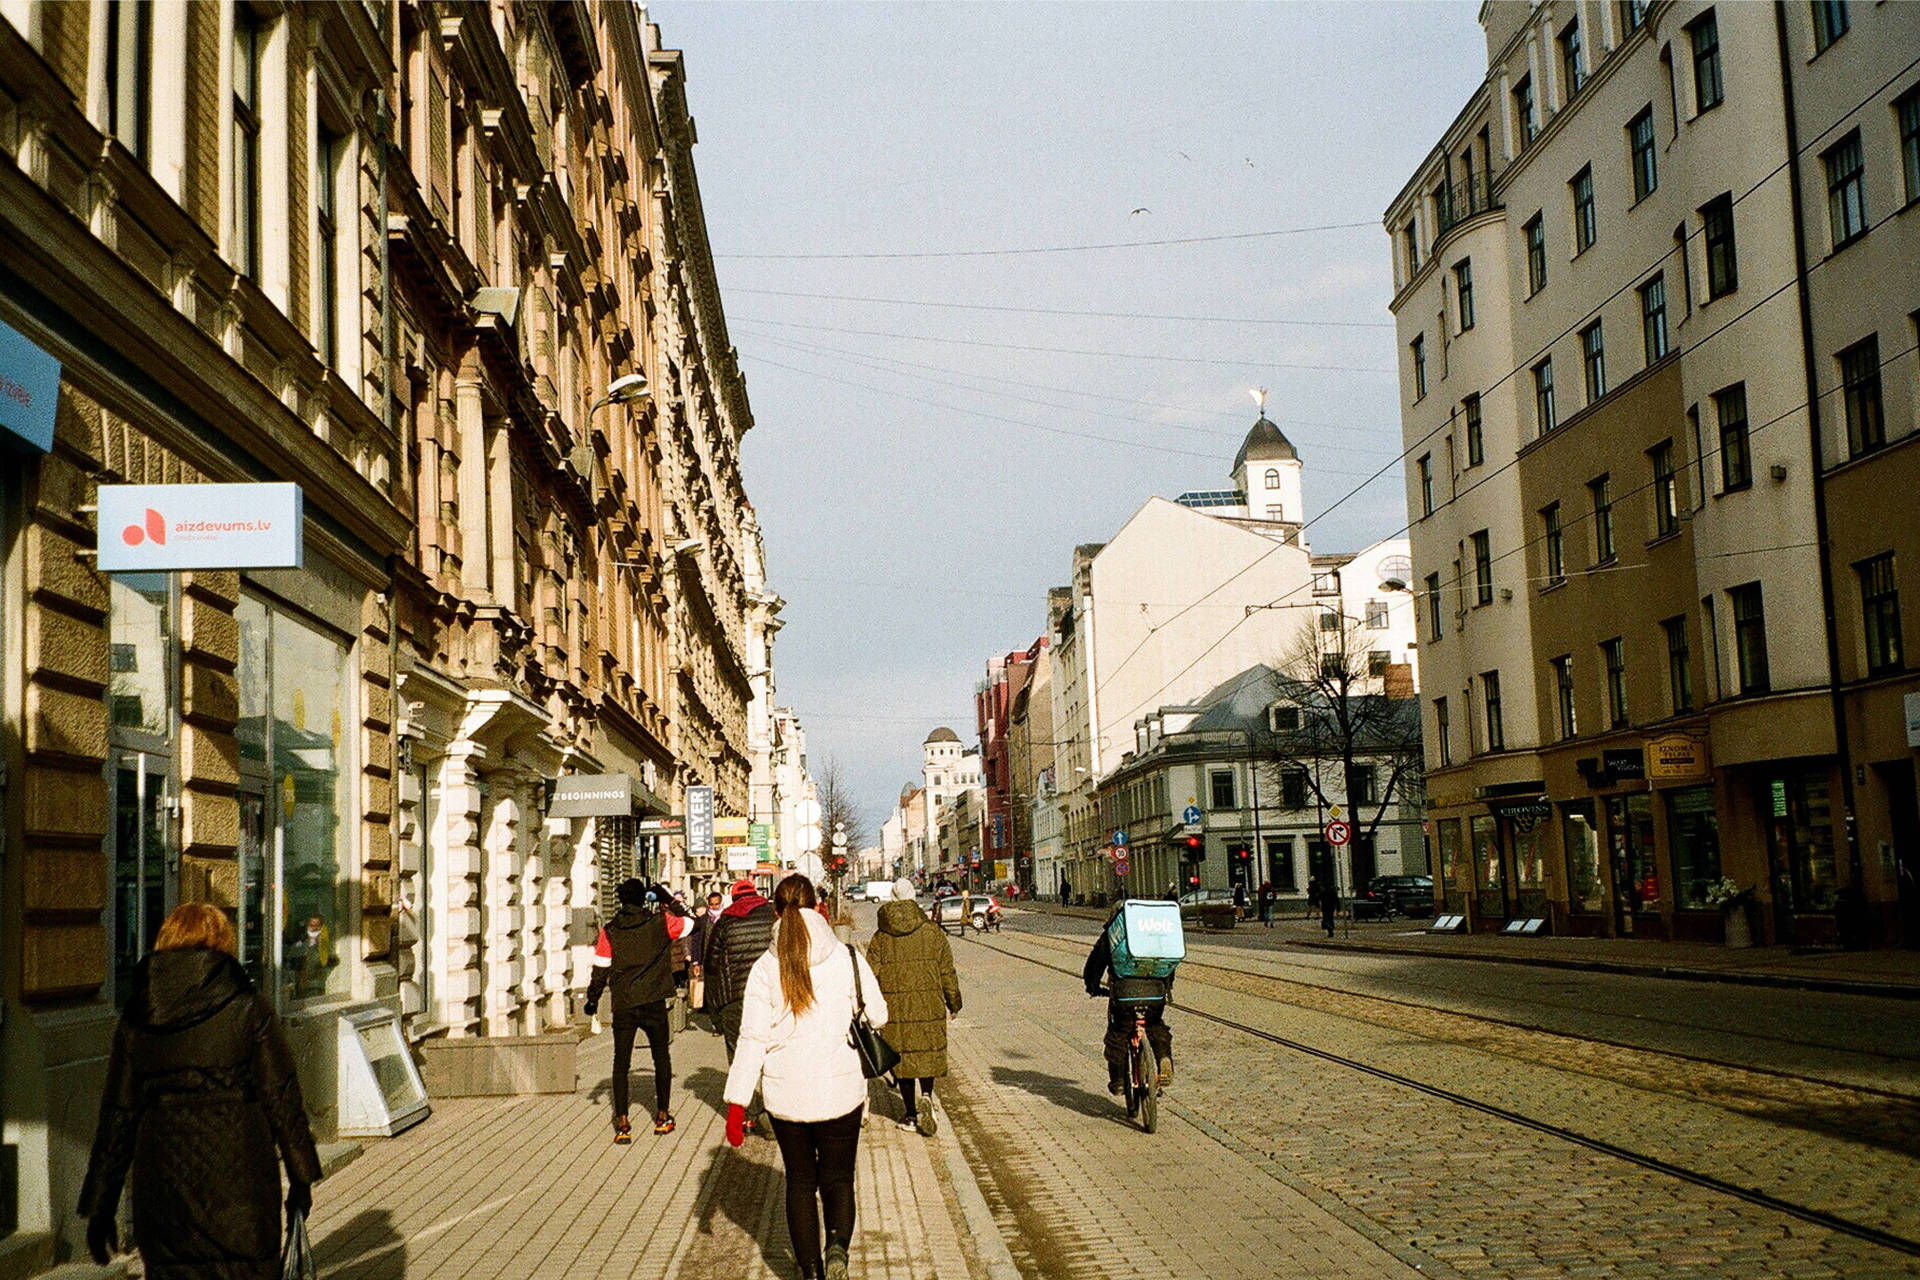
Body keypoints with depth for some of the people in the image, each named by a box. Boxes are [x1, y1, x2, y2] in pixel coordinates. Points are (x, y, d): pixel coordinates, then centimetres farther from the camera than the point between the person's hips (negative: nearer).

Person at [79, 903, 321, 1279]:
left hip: (162, 1189, 3)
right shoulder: (248, 1008, -4)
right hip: (239, 1185, -3)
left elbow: (117, 1115, 7)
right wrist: (301, 1178, 5)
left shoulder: (135, 1018, 5)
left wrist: (99, 1207, 13)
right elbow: (281, 1097, -3)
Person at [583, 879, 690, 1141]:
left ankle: (622, 1124, -1)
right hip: (653, 1002, 0)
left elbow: (600, 970, 2)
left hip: (623, 1005, 1)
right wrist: (671, 904, 19)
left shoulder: (609, 931, 0)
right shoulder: (659, 922, -3)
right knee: (661, 1058, 15)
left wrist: (592, 999, 12)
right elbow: (689, 924, 10)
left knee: (621, 1063, 6)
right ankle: (662, 1117, 20)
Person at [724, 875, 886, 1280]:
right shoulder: (847, 958, -6)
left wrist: (736, 1104, -5)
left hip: (786, 1094, 0)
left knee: (800, 1182, 16)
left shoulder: (765, 968, -6)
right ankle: (838, 1246, -12)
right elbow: (877, 1017, 2)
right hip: (841, 1091, 0)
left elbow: (753, 1039, -8)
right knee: (837, 1178, 14)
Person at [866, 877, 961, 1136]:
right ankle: (927, 1097, -13)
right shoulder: (932, 933, -2)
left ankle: (912, 1114, 14)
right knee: (929, 1054, 13)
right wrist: (953, 1003, 13)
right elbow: (947, 973, 2)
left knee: (903, 1057, 11)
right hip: (929, 1007, 0)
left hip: (894, 1008, 1)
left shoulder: (881, 937, -1)